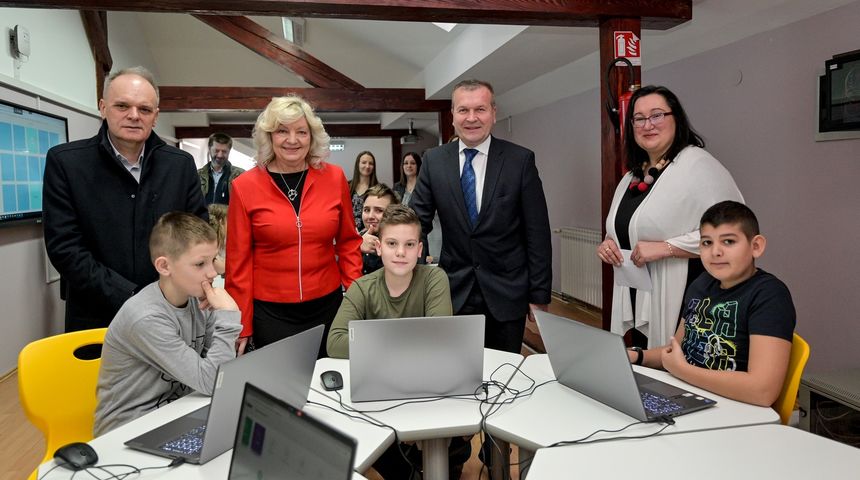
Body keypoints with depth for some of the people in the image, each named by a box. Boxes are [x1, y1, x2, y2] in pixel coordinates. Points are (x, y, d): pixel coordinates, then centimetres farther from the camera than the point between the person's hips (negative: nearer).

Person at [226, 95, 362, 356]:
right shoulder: (245, 186, -6)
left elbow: (348, 242, 6)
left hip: (328, 306, 2)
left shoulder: (334, 177, -2)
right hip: (270, 312, -1)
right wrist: (241, 325, -1)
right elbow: (239, 260, -2)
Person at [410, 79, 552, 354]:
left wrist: (539, 297, -4)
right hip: (454, 293, 1)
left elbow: (537, 234, -4)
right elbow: (417, 221, 2)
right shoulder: (434, 161, 0)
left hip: (507, 294, -1)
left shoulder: (520, 160, -6)